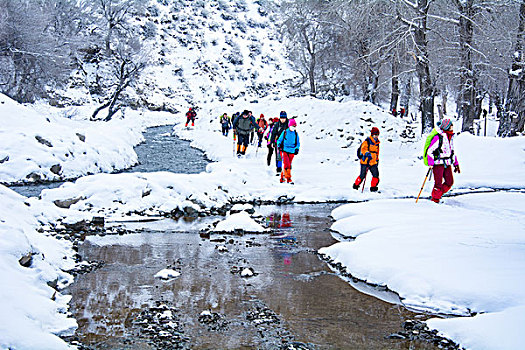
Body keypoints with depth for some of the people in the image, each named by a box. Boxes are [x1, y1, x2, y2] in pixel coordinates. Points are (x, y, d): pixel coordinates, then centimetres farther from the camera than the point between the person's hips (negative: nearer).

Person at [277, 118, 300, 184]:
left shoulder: (296, 134, 8)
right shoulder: (285, 132, 2)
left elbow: (298, 143, 18)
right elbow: (279, 140, 10)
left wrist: (297, 149, 4)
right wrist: (279, 145, -7)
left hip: (291, 152, 3)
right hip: (284, 150, -3)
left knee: (289, 165, 4)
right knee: (286, 164, -17)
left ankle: (282, 177, 16)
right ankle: (288, 178, -15)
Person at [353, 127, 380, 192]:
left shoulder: (377, 142, 15)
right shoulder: (367, 141, -8)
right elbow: (363, 149, -18)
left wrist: (377, 159, 29)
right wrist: (368, 153, -33)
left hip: (373, 162, 6)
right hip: (365, 161, -6)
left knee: (376, 174, -9)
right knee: (362, 175, -3)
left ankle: (373, 187, 2)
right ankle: (356, 185, 19)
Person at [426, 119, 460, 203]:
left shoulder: (450, 138, 12)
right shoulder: (438, 138, -13)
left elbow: (452, 152, 23)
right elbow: (430, 151, -12)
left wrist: (456, 164, 19)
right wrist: (431, 164, -18)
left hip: (447, 164, 7)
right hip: (438, 163, -7)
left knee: (450, 182, 3)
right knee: (438, 183, -6)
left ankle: (438, 195, 20)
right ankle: (435, 199, 8)